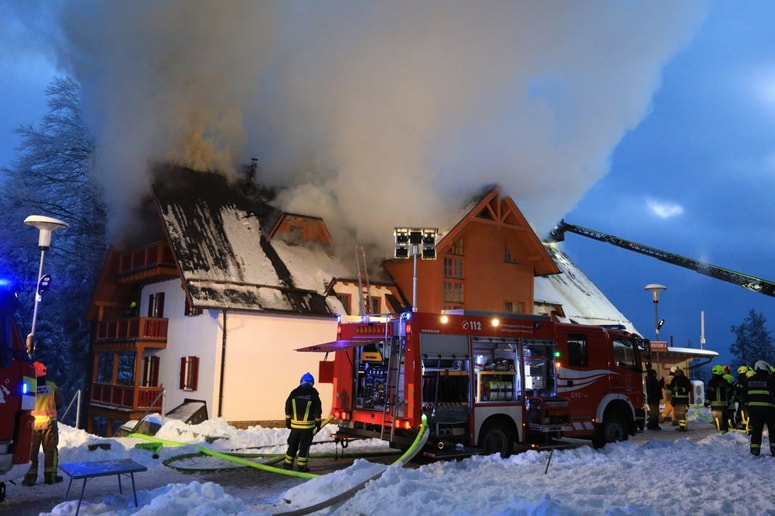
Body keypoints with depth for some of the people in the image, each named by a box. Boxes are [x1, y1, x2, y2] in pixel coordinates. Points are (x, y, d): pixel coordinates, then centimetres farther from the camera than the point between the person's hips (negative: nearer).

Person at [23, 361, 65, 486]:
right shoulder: (51, 386, -5)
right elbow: (60, 402, 2)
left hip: (33, 423, 0)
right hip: (49, 422, 0)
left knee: (31, 451, 10)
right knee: (50, 450, 9)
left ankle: (30, 477, 11)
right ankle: (51, 476, 11)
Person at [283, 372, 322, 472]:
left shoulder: (294, 393, 2)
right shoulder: (313, 394, -6)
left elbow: (288, 408, 6)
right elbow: (317, 411, -3)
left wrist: (287, 421, 15)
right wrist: (318, 423, 7)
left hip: (295, 424, 3)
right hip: (308, 426, -3)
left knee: (292, 444, 15)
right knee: (305, 445, 4)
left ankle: (288, 463, 23)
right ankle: (301, 465, 3)